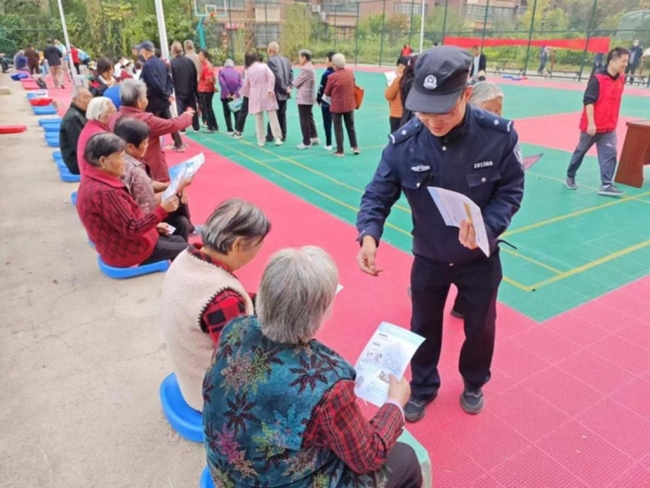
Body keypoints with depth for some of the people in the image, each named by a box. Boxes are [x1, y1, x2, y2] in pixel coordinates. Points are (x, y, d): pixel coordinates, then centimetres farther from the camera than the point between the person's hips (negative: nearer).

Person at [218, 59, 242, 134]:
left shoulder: (221, 71, 7)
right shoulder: (237, 72, 12)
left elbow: (221, 82, -11)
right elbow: (240, 84, -3)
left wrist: (227, 93, -13)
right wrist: (236, 94, -10)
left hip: (225, 95, -2)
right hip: (235, 95, 2)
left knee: (227, 113, 5)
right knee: (237, 112, 10)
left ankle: (230, 129, -2)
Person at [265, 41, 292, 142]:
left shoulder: (270, 61, -13)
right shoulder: (285, 60, 9)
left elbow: (277, 77, -19)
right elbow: (291, 74, 4)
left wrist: (285, 88, -12)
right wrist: (289, 87, -2)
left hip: (276, 92, -6)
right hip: (284, 93, 6)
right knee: (282, 115, 12)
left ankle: (270, 136, 5)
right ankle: (283, 136, 15)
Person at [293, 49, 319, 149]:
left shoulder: (305, 69, -19)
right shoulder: (311, 68, 12)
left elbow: (296, 83, -14)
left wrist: (294, 83, 7)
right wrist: (298, 85, 0)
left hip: (304, 98, -10)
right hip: (310, 97, 10)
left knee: (304, 120, -2)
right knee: (309, 118, 19)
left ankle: (306, 142, 3)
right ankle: (314, 137, 26)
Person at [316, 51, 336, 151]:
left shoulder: (326, 74, -13)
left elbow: (321, 88, -8)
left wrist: (318, 99, 6)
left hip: (327, 103, -5)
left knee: (327, 124, 4)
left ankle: (328, 144, 6)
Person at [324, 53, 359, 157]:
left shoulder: (332, 77, -18)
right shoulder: (351, 73, -2)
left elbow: (327, 93, -6)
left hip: (337, 106, -5)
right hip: (350, 104, 5)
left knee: (338, 128, 6)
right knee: (351, 126, 18)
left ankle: (340, 151, 10)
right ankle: (355, 147, 22)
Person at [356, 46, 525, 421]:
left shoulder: (499, 134, -23)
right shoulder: (403, 142, -21)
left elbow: (511, 190, -13)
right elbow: (378, 194, -16)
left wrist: (487, 228, -32)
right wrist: (369, 235, -35)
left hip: (481, 258, 0)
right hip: (428, 258, 1)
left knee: (481, 326, 21)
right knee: (424, 326, 19)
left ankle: (474, 383, 53)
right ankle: (423, 387, 47)